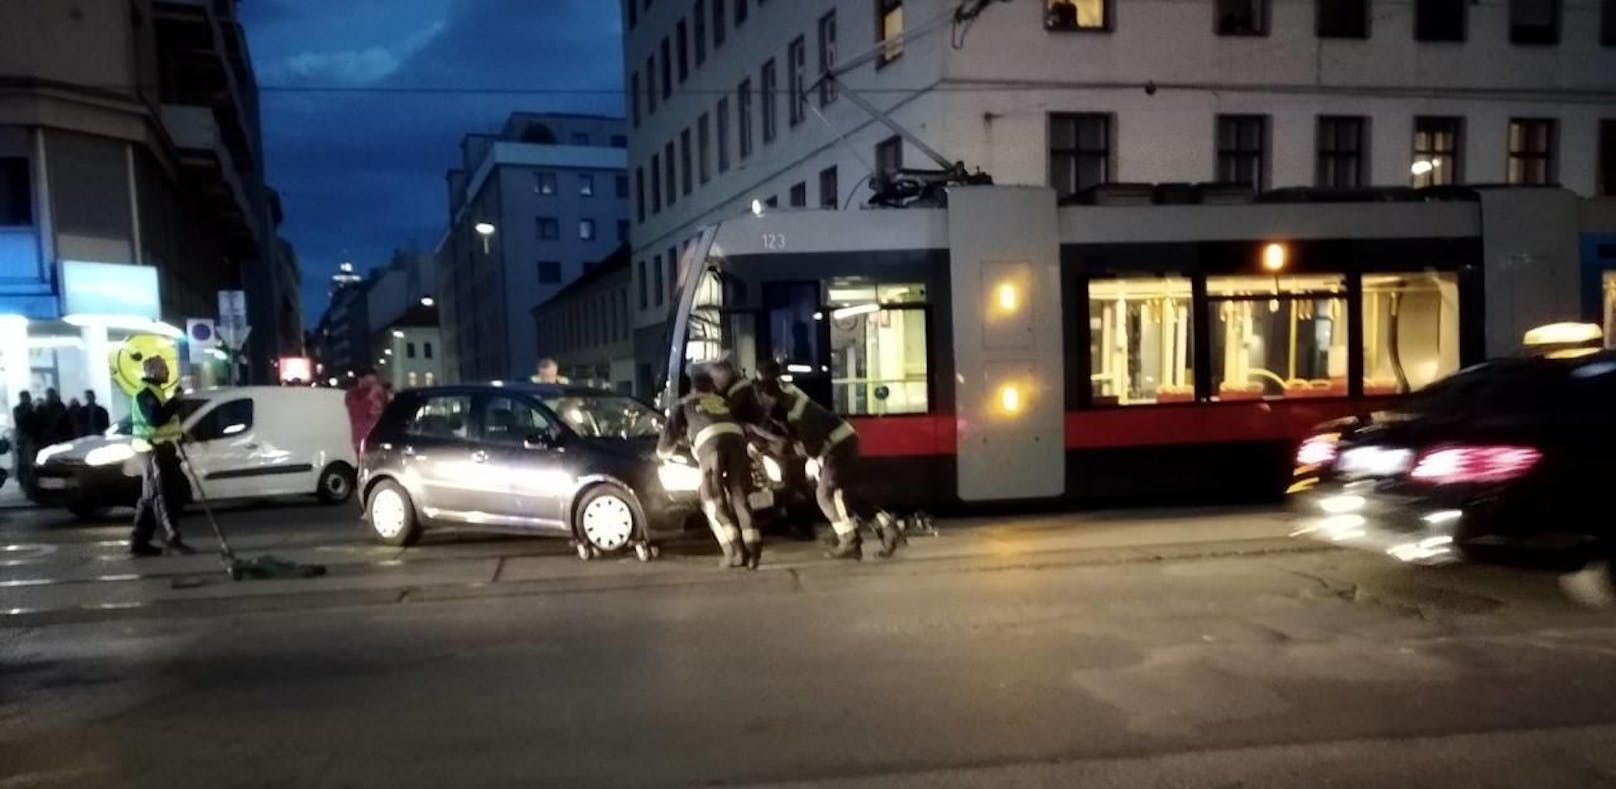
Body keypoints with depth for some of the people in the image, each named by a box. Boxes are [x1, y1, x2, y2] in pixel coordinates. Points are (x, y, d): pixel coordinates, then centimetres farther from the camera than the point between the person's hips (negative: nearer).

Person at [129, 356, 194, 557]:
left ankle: (140, 542, 15)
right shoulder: (146, 393, -14)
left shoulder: (154, 391, 20)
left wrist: (179, 434, 17)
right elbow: (155, 419, -27)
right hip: (154, 451, -11)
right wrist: (174, 403, -19)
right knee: (162, 496, -8)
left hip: (160, 449, 11)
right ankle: (173, 539, -6)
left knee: (151, 497, 12)